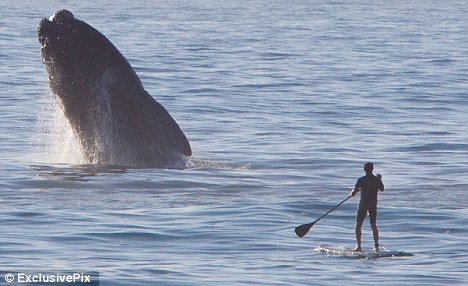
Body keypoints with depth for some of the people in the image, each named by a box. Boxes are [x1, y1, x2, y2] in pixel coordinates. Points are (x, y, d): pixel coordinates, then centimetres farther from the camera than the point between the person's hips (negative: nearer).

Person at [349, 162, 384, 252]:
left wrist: (352, 193, 11)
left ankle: (359, 246, -4)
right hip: (373, 205, 3)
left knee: (358, 225, 4)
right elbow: (382, 189, 16)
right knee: (373, 226, 12)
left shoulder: (361, 180, -12)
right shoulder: (377, 180, -2)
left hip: (363, 205, -3)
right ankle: (376, 246, 10)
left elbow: (354, 193, -12)